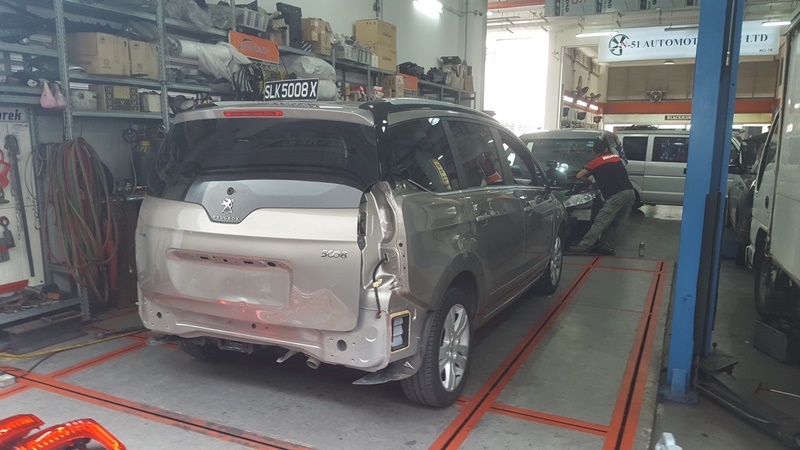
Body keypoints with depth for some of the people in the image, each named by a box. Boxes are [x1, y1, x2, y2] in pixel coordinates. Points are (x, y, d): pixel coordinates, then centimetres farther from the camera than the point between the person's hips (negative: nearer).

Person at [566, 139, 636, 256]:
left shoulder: (597, 161, 4)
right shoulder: (616, 157, 22)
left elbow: (579, 176, 4)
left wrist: (589, 180, 23)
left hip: (617, 195, -7)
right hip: (630, 193, 7)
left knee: (600, 222, -11)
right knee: (619, 224, 10)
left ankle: (583, 246, -14)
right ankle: (608, 247, 14)